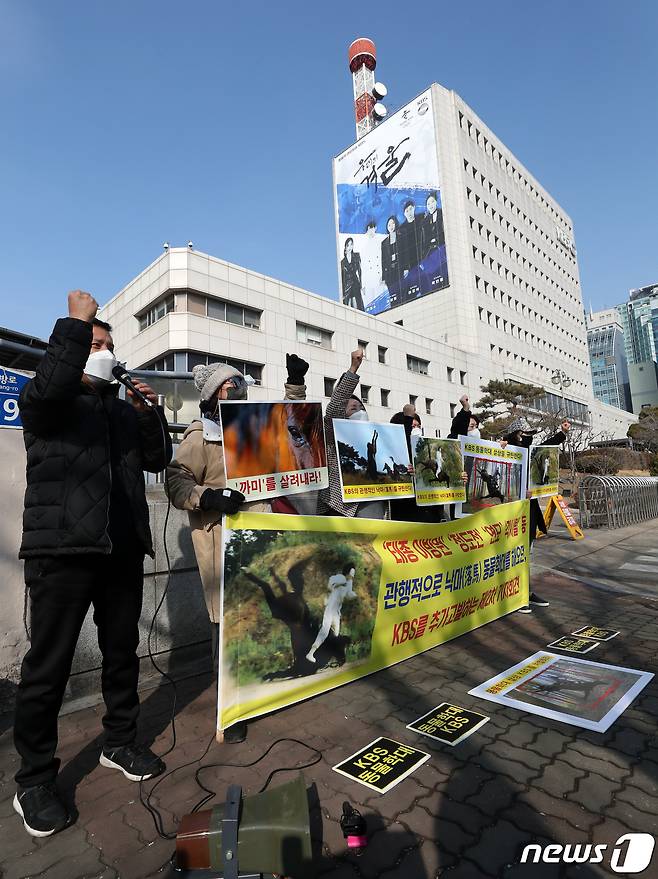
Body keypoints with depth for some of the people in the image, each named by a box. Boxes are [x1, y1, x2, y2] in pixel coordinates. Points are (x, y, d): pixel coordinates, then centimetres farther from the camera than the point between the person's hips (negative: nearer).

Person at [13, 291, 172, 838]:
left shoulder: (122, 408, 18)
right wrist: (78, 321, -15)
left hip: (122, 549, 6)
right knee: (49, 666, 1)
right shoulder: (46, 401, 3)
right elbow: (48, 388, -23)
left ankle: (120, 744, 32)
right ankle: (35, 781, 19)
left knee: (122, 653, 14)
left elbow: (158, 459, 13)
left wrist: (150, 413, -2)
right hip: (63, 549, -5)